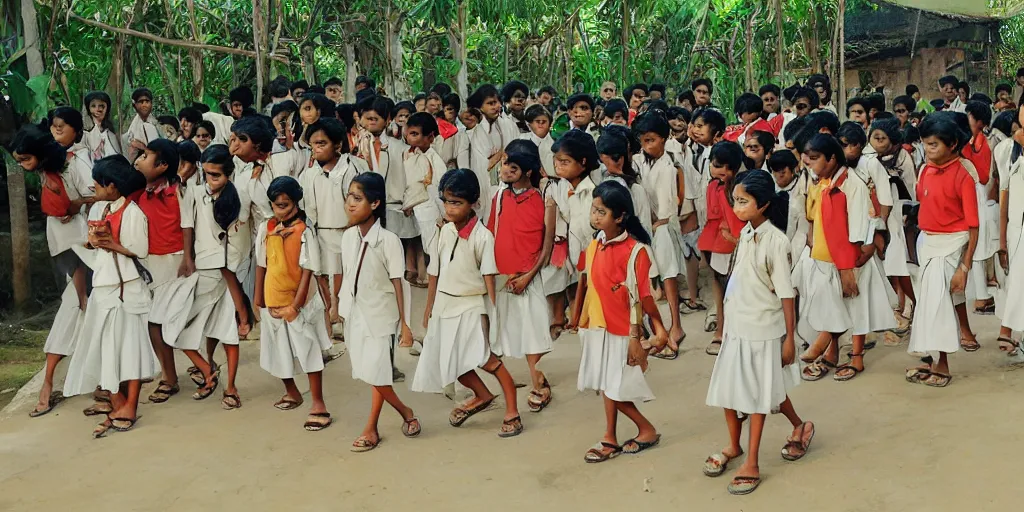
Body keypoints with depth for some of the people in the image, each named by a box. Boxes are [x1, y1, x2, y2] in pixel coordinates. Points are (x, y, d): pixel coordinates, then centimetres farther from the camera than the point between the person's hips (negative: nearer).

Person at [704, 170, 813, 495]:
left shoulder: (776, 241, -17)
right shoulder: (745, 233, 3)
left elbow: (786, 292, -15)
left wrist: (790, 337, -13)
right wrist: (730, 318, 15)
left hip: (763, 328, -6)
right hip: (736, 325, 7)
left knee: (759, 393, 5)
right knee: (727, 388, 12)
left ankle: (751, 463, 15)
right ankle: (734, 446, 34)